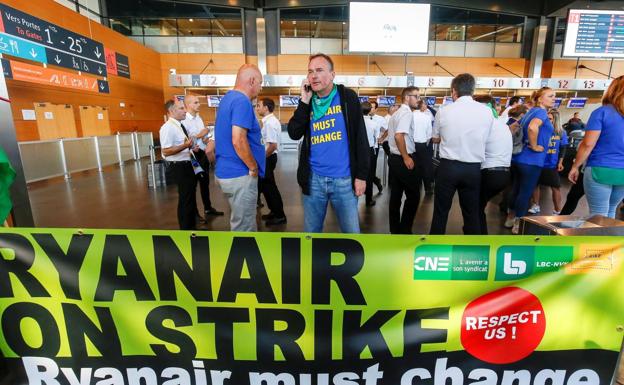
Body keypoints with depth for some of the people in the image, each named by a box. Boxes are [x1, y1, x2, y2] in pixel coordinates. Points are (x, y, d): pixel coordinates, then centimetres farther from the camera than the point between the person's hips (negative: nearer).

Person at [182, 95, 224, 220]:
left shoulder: (199, 118, 12)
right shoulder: (184, 120, -15)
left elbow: (206, 132, 18)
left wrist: (207, 137, -4)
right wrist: (199, 135, -16)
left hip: (203, 153, 8)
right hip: (193, 155, -8)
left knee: (205, 182, 18)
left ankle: (208, 208, 33)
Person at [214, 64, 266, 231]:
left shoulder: (228, 98, 15)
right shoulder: (242, 101, -17)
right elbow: (238, 141, -27)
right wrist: (254, 167, -12)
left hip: (227, 170, 10)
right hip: (240, 174, -10)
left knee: (243, 223, 21)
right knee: (243, 227, 3)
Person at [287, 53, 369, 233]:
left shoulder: (348, 97, 0)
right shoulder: (308, 102, 9)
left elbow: (360, 137, -2)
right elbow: (294, 134, -3)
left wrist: (361, 174, -7)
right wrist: (304, 101, -9)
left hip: (344, 179, -2)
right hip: (313, 179, 3)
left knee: (351, 231, 8)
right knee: (311, 230, 15)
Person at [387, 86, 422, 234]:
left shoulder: (397, 113, 18)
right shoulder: (407, 113, -14)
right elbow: (399, 136, -27)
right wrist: (406, 157, -22)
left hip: (394, 158, 10)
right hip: (403, 159, -10)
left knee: (396, 194, 12)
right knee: (413, 195, 0)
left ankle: (395, 229, 21)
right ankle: (405, 231, 6)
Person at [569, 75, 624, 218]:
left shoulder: (602, 112, -7)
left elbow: (588, 144, -13)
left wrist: (575, 167, -4)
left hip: (601, 170, -5)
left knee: (598, 215, 1)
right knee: (610, 212, 19)